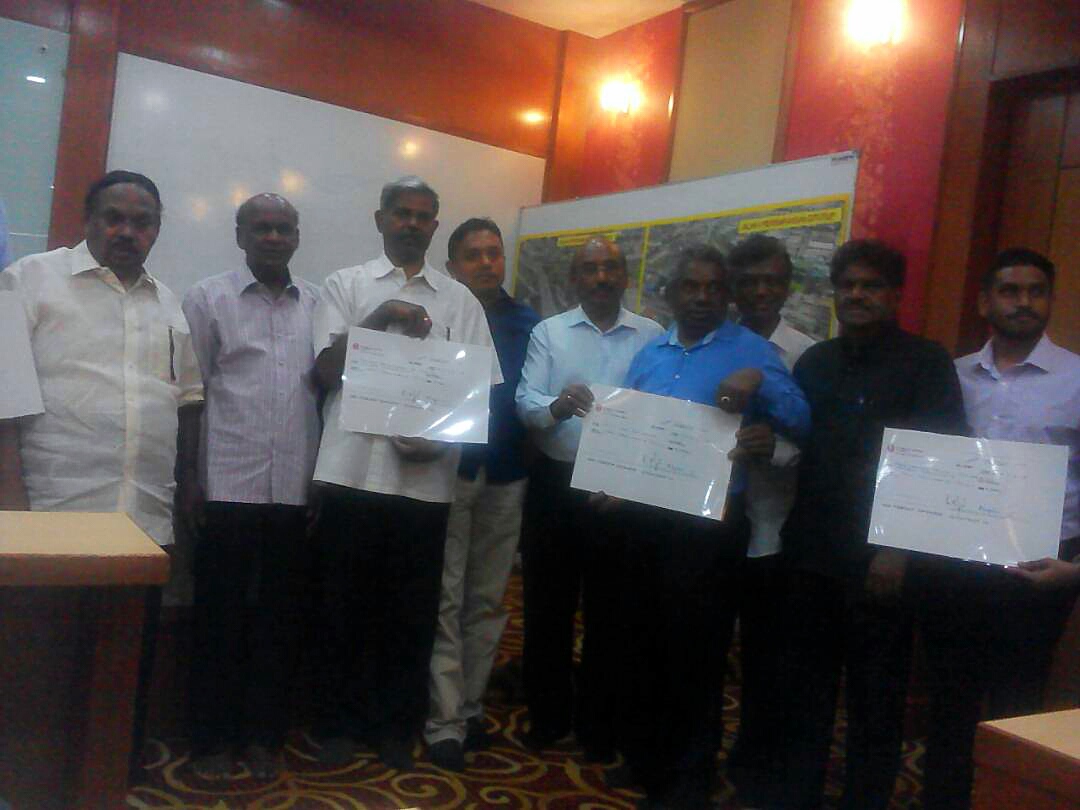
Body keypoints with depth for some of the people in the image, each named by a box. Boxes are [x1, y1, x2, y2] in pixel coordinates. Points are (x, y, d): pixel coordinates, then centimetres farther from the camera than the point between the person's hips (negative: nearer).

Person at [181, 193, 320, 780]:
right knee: (219, 614, 7)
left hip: (296, 488, 3)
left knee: (278, 615, 10)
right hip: (228, 486, -2)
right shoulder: (208, 299, 3)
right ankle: (212, 736, 22)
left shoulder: (318, 305, 10)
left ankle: (263, 733, 25)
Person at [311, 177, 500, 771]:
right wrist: (379, 319, -11)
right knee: (347, 604, 8)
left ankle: (397, 724, 24)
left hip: (426, 477, 1)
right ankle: (340, 722, 24)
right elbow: (326, 371, 0)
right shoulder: (346, 285, 9)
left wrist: (442, 438, -10)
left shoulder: (460, 300, 11)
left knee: (413, 609, 8)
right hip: (353, 470, -1)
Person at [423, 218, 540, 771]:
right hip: (448, 472, -4)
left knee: (488, 599, 11)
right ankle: (445, 722, 9)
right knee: (445, 599, 0)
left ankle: (469, 707, 24)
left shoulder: (527, 324, 10)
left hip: (506, 477, 4)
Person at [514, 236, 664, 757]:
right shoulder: (548, 332, 4)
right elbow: (524, 402, -8)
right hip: (555, 482, 1)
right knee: (547, 603, 10)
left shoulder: (652, 336, 2)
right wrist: (556, 406, -29)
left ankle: (597, 723, 28)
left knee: (609, 608, 10)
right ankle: (547, 715, 28)